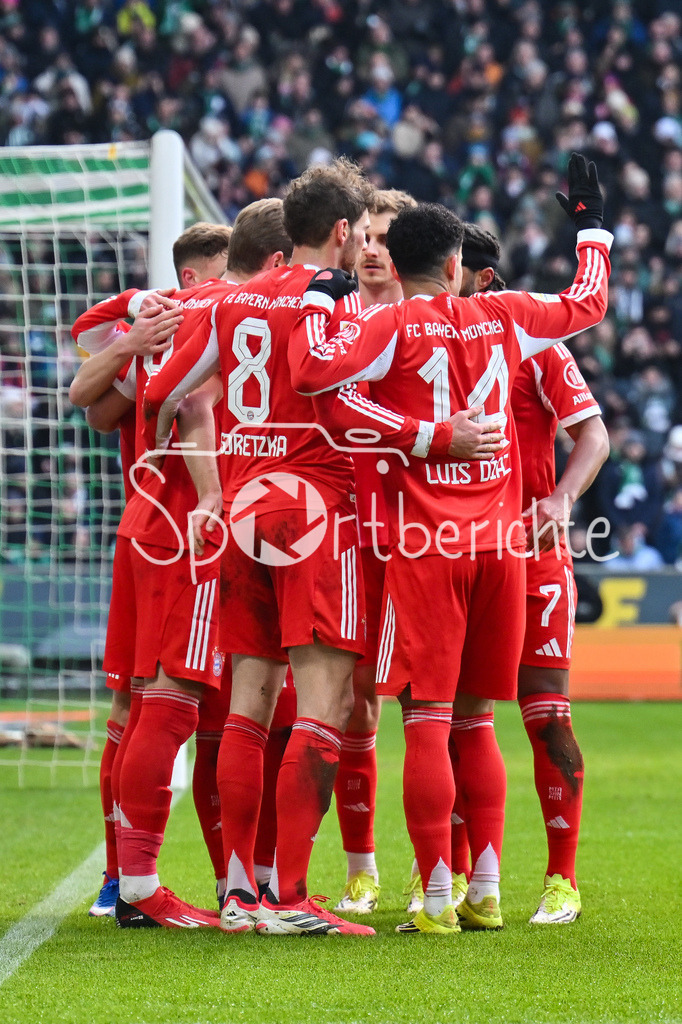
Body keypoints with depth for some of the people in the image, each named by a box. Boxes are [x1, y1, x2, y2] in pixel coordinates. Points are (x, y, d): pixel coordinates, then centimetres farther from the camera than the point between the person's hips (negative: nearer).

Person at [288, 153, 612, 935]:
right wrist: (590, 225, 38)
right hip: (498, 539, 4)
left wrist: (318, 300, -5)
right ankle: (485, 890, 14)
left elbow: (314, 371, -22)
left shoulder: (393, 325, -6)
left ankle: (437, 899, -8)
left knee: (426, 718, -4)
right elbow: (587, 304, 25)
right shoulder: (503, 318, 8)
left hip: (424, 546, -4)